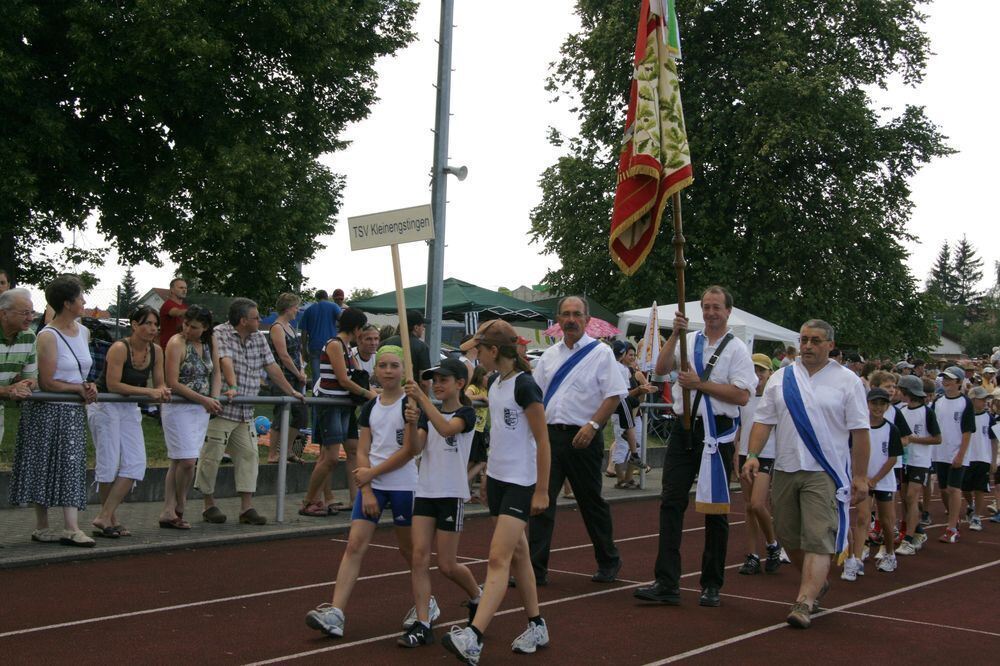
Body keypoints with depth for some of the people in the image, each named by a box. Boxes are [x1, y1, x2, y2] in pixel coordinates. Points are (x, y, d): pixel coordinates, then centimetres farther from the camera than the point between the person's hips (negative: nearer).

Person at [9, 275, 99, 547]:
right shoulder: (47, 336, -15)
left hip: (74, 411, 7)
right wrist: (80, 388, -10)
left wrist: (88, 387, 1)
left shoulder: (82, 331, 9)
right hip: (48, 411, -7)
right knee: (45, 468, 2)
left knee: (71, 467, 3)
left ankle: (71, 529, 2)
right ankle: (42, 528, 13)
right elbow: (47, 383, -16)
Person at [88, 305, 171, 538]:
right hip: (105, 407, -7)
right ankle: (110, 518, 7)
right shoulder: (119, 349, -20)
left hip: (130, 408, 7)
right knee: (109, 463, -6)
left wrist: (163, 392, -19)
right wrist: (148, 391, -26)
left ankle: (104, 518, -3)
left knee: (136, 464, -5)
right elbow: (113, 385, -24)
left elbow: (159, 383, 6)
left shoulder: (156, 351, 0)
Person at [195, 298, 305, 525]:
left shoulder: (259, 338, 12)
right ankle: (209, 505, 13)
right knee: (212, 456, -1)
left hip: (246, 412, 7)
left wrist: (292, 392, 16)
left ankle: (247, 508, 5)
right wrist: (233, 387, -37)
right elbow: (226, 362, -24)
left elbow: (271, 367, 15)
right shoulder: (220, 334, -8)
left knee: (249, 455, 2)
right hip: (221, 408, -7)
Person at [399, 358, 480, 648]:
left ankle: (478, 599, 31)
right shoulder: (428, 413, 10)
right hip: (425, 491, 5)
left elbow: (446, 429, -28)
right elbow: (416, 447, -4)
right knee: (419, 556, -7)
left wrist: (422, 398, -36)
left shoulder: (466, 413, -6)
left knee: (447, 565, 2)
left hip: (451, 494, -5)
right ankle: (422, 625, -4)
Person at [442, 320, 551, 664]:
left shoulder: (524, 385, -16)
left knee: (498, 558, -14)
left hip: (521, 483, -9)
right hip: (498, 478, 9)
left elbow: (542, 441, -15)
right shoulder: (494, 383, 9)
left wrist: (542, 490, -15)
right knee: (517, 554, 14)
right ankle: (536, 627, 25)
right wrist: (488, 477, 22)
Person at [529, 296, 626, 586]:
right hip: (549, 434, 4)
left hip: (583, 436, -4)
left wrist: (592, 425, -20)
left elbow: (614, 395, -9)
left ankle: (608, 562, 27)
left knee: (591, 502, 8)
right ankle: (535, 569, 1)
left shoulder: (600, 353, -2)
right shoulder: (549, 356, 13)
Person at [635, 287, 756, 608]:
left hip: (717, 432, -3)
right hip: (684, 428, 3)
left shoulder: (737, 349, -1)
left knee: (715, 508, 6)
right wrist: (674, 334, -11)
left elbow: (742, 395, -11)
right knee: (671, 502, -4)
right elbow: (661, 368, -1)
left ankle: (712, 585, 18)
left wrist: (700, 384, -13)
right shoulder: (688, 340, 11)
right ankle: (666, 583, -3)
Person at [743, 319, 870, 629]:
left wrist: (860, 476, -6)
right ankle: (817, 583, 34)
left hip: (825, 473, -4)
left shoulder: (847, 381, 0)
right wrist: (753, 455, -6)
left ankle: (804, 602, -11)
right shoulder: (780, 378, 9)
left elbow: (859, 431, -2)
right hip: (785, 469, 4)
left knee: (818, 539, -10)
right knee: (788, 535, 12)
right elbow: (763, 421, 7)